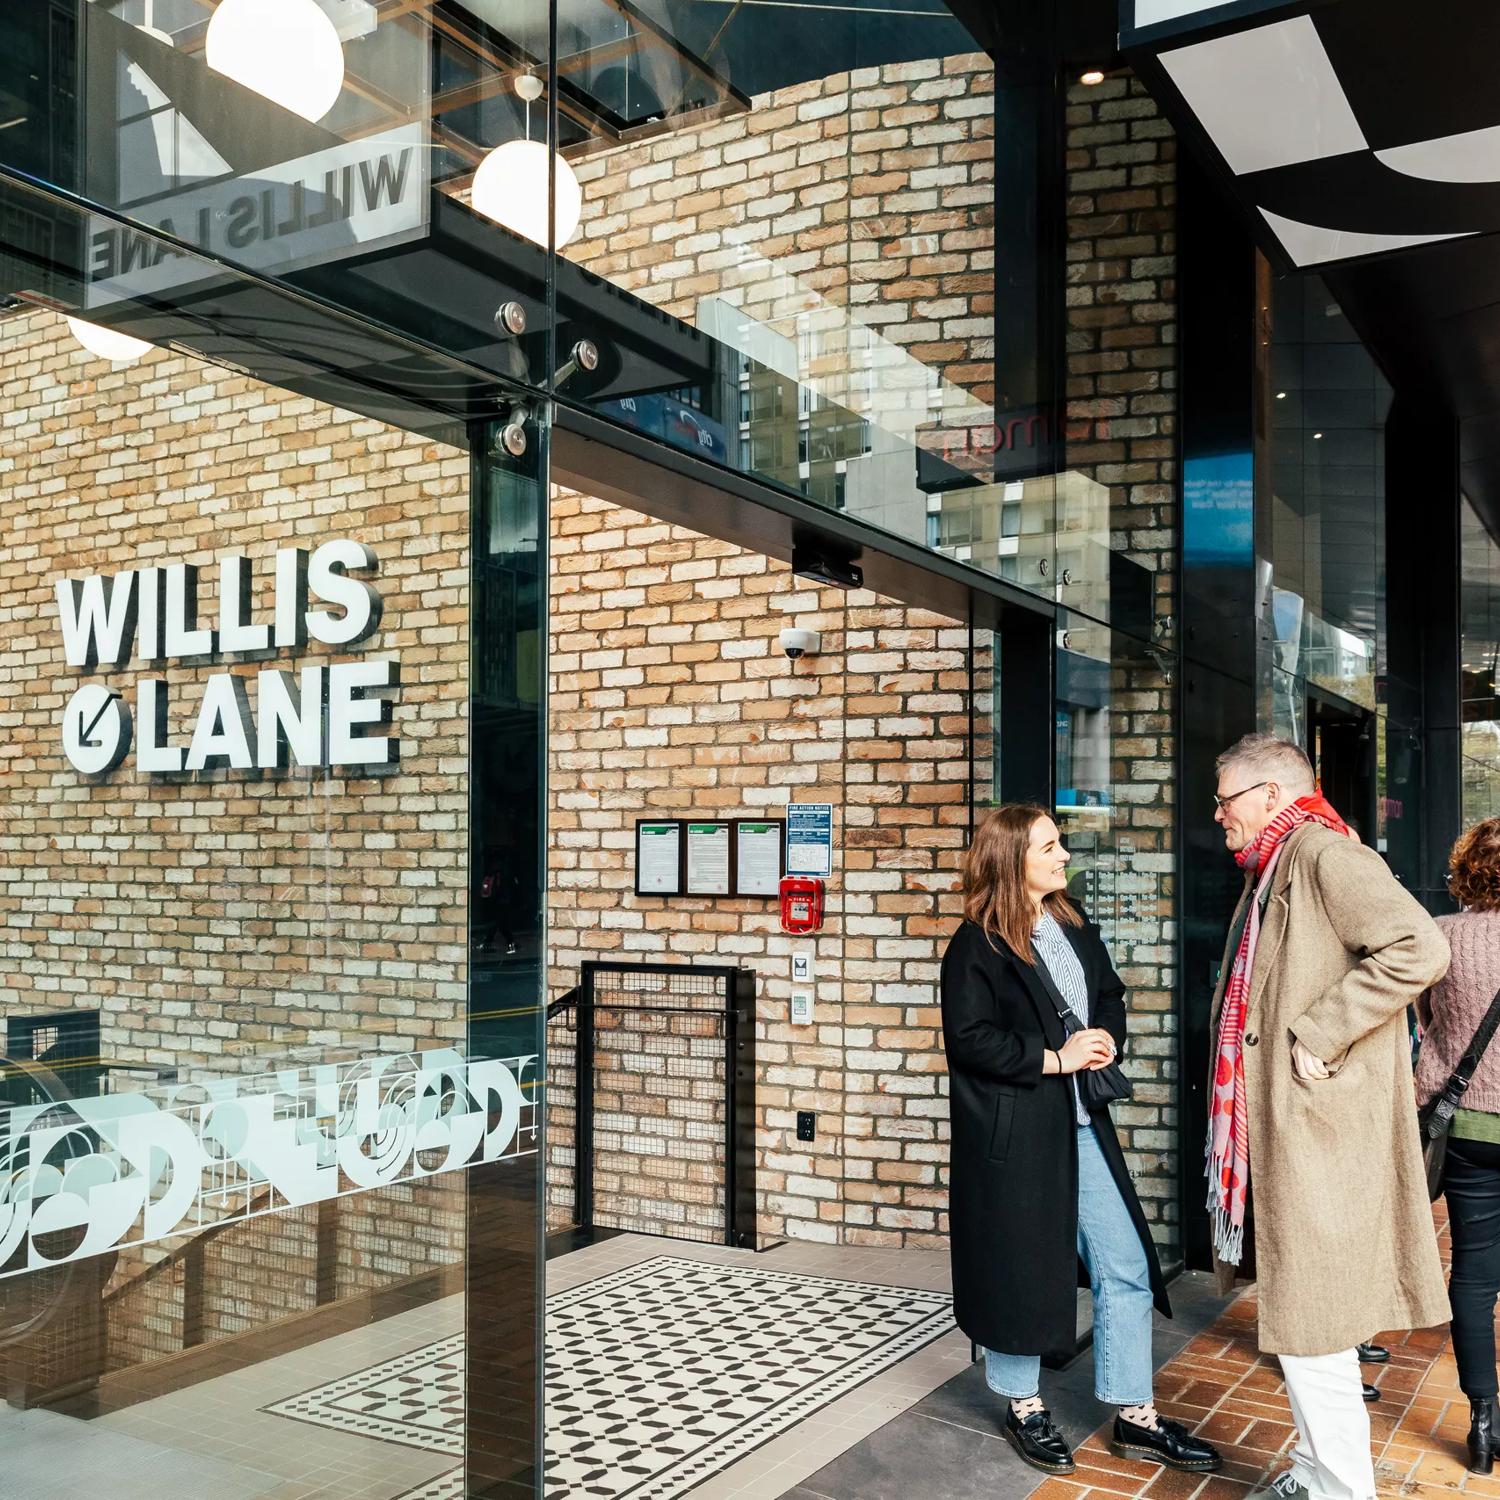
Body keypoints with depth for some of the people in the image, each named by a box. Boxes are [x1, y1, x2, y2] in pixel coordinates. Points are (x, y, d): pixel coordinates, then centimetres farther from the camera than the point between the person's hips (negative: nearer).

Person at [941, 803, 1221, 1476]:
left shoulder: (1076, 929, 11)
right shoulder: (977, 945, -11)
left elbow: (1111, 999, 19)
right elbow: (969, 1039, -16)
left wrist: (1106, 1041, -2)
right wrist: (1054, 1058, -17)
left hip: (1083, 1126, 6)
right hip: (1014, 1133, -6)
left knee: (1125, 1268, 6)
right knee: (1019, 1268, 7)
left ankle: (1134, 1415, 19)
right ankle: (1024, 1406, 26)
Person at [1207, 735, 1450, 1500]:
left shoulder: (1324, 854, -14)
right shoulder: (1269, 874, 16)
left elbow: (1420, 949, -27)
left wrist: (1318, 1036, -23)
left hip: (1320, 1133, -10)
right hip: (1278, 1132, 10)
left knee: (1312, 1327, -3)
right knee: (1298, 1317, 19)